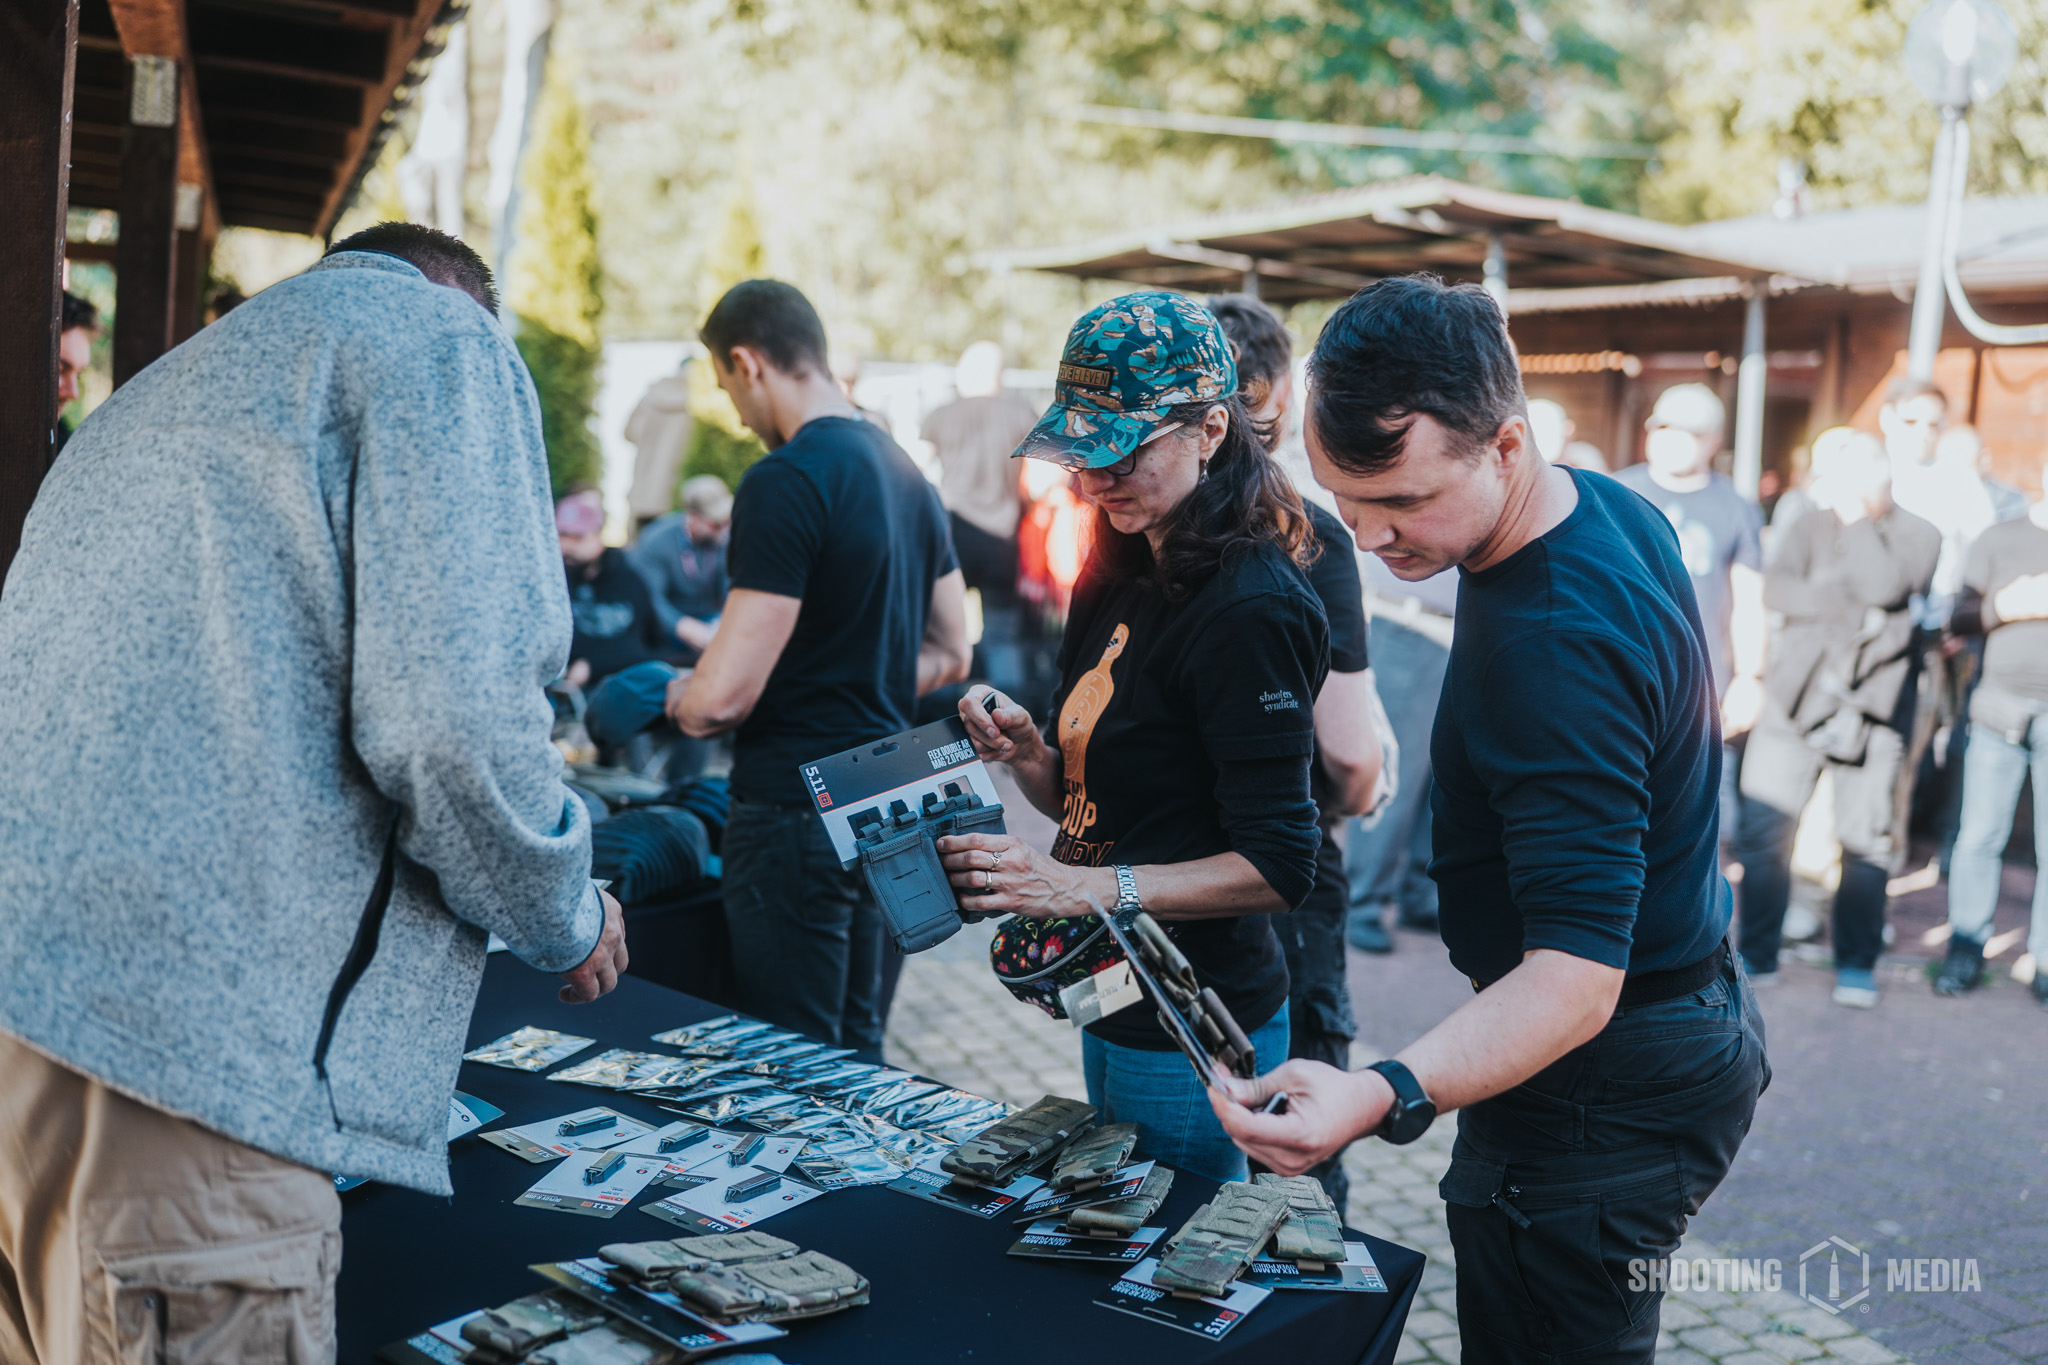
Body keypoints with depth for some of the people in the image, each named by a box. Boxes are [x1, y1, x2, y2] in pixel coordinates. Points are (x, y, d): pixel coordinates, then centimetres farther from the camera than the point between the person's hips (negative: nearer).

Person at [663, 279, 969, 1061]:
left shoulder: (785, 481, -17)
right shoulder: (907, 473, 10)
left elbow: (723, 696, -20)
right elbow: (949, 655, 18)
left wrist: (680, 698, 1)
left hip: (792, 813, -8)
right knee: (858, 1048, 19)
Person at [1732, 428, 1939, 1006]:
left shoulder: (1918, 535, 4)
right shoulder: (1809, 526, 8)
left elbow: (1886, 586, -17)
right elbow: (1774, 589, -7)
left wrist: (1856, 513, -10)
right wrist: (1846, 602, -16)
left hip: (1872, 707, -1)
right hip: (1796, 698, 2)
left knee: (1866, 840, 1)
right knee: (1763, 826, -2)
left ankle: (1857, 964, 19)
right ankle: (1757, 952, 13)